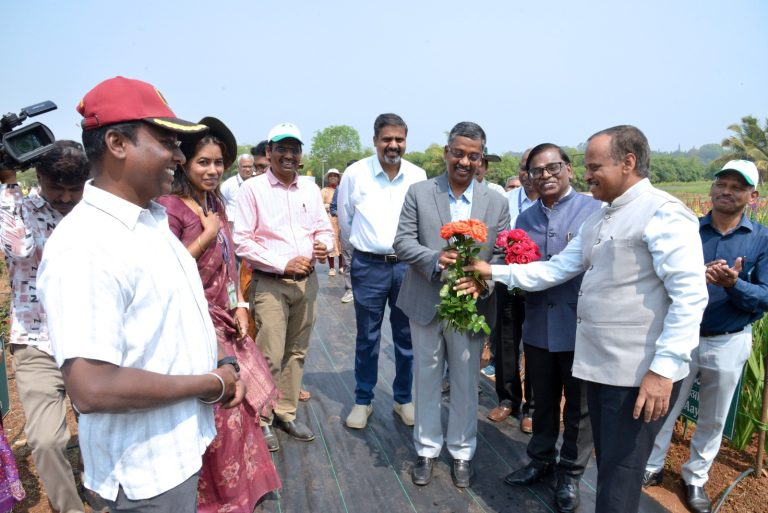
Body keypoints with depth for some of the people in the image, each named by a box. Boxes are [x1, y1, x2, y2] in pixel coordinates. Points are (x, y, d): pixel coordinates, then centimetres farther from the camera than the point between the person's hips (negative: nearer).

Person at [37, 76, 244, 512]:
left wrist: (222, 366, 0)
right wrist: (210, 385, -20)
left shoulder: (152, 220, 4)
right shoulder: (86, 246, -26)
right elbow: (91, 389, -31)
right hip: (146, 471, -8)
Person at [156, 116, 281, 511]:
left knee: (238, 401, 17)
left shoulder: (215, 203, 10)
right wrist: (207, 235, -18)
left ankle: (243, 481, 39)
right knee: (218, 413, 4)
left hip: (225, 320, 8)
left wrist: (240, 307, 5)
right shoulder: (170, 206, -15)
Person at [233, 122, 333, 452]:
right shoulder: (253, 189, -5)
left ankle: (286, 413, 29)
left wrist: (324, 246, -9)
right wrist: (283, 264, -16)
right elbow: (241, 241, -10)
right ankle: (262, 420, 16)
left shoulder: (310, 189, 9)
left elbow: (325, 230, 14)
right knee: (271, 356, -4)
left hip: (307, 281, 5)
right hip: (270, 283, -5)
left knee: (296, 352, 13)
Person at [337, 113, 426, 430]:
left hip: (408, 265, 2)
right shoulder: (355, 173, -4)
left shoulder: (418, 176, -1)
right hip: (368, 266, -1)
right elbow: (345, 221, 8)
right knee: (367, 338, 9)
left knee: (406, 337, 11)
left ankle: (403, 398, 28)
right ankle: (363, 401, 25)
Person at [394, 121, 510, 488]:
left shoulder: (496, 202, 2)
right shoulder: (419, 193, -1)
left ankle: (462, 453, 33)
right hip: (426, 304, 0)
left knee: (466, 384, 14)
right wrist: (435, 259, -24)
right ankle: (426, 450, 32)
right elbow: (402, 241, -6)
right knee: (427, 380, 14)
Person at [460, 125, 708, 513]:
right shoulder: (596, 220, 15)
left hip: (641, 373, -8)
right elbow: (557, 268, 11)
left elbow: (690, 294, -19)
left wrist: (665, 367, -23)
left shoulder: (663, 212, -13)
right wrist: (495, 272, 2)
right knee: (607, 466, 22)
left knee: (619, 480, 4)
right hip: (599, 365, 8)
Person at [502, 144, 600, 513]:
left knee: (579, 406, 12)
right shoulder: (525, 218, 10)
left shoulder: (595, 210, -6)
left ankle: (570, 474, 32)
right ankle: (541, 459, 40)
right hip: (538, 325, 4)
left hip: (580, 326, -4)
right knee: (543, 400, 19)